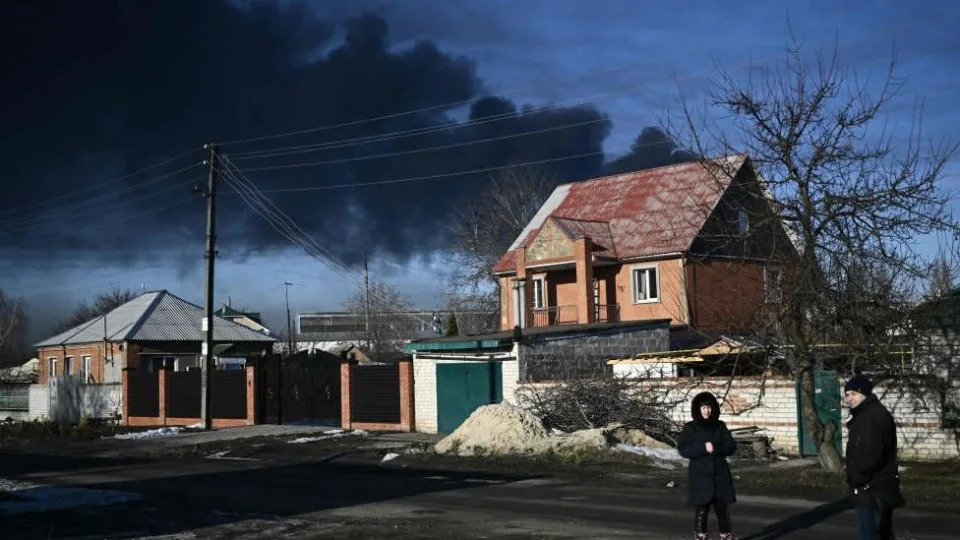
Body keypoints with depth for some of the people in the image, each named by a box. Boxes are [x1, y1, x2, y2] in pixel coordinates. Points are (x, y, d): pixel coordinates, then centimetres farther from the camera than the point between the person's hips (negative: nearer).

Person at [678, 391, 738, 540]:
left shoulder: (720, 426, 7)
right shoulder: (690, 428, 0)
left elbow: (731, 446, 0)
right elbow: (683, 449, -10)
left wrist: (715, 448, -18)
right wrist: (703, 448, -21)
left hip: (720, 475, 2)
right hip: (700, 476, -2)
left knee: (723, 509, 6)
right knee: (701, 510, -2)